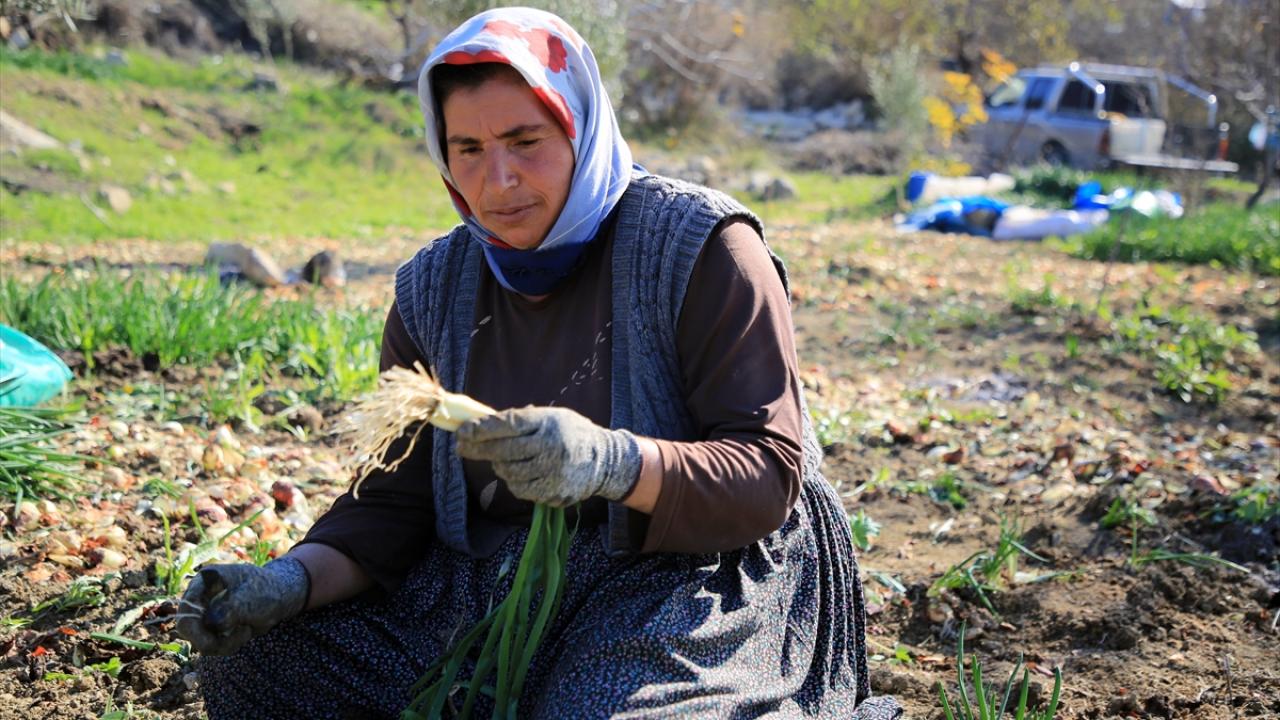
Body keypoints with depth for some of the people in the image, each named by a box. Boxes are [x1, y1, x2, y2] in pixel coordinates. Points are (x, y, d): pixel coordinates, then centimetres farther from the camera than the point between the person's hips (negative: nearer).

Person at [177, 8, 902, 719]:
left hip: (692, 572, -5)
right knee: (260, 661, -7)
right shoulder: (433, 292, 3)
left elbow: (770, 478, -17)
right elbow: (397, 503, 5)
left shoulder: (699, 249, -12)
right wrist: (290, 582, -14)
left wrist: (611, 462, -35)